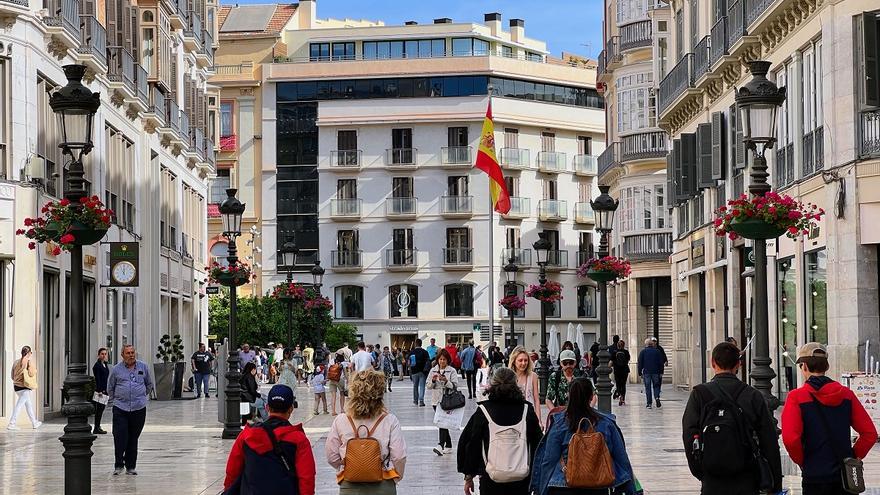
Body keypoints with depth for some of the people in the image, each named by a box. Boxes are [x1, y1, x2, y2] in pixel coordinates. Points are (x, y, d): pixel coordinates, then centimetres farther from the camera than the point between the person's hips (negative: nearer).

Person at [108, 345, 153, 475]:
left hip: (139, 408, 1)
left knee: (133, 439, 6)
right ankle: (119, 465, 1)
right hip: (120, 408, -1)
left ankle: (131, 466, 13)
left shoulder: (143, 367, 8)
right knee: (120, 438, -10)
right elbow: (110, 388, 17)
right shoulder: (116, 369, 5)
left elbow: (149, 384, 23)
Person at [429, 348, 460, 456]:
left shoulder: (452, 371, -1)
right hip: (436, 400, 5)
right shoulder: (433, 370, 10)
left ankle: (441, 445, -28)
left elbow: (455, 386, -7)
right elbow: (429, 386, 8)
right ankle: (448, 446, 19)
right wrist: (433, 381, -12)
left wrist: (446, 381, -23)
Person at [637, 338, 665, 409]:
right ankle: (657, 398, -13)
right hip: (656, 372, 1)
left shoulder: (643, 352, 2)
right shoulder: (657, 351, 5)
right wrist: (661, 372, 9)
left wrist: (640, 373, 5)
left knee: (648, 388, 3)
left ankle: (649, 403, 0)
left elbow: (640, 363, 1)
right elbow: (661, 362, 5)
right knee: (656, 386, 11)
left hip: (646, 372, -1)